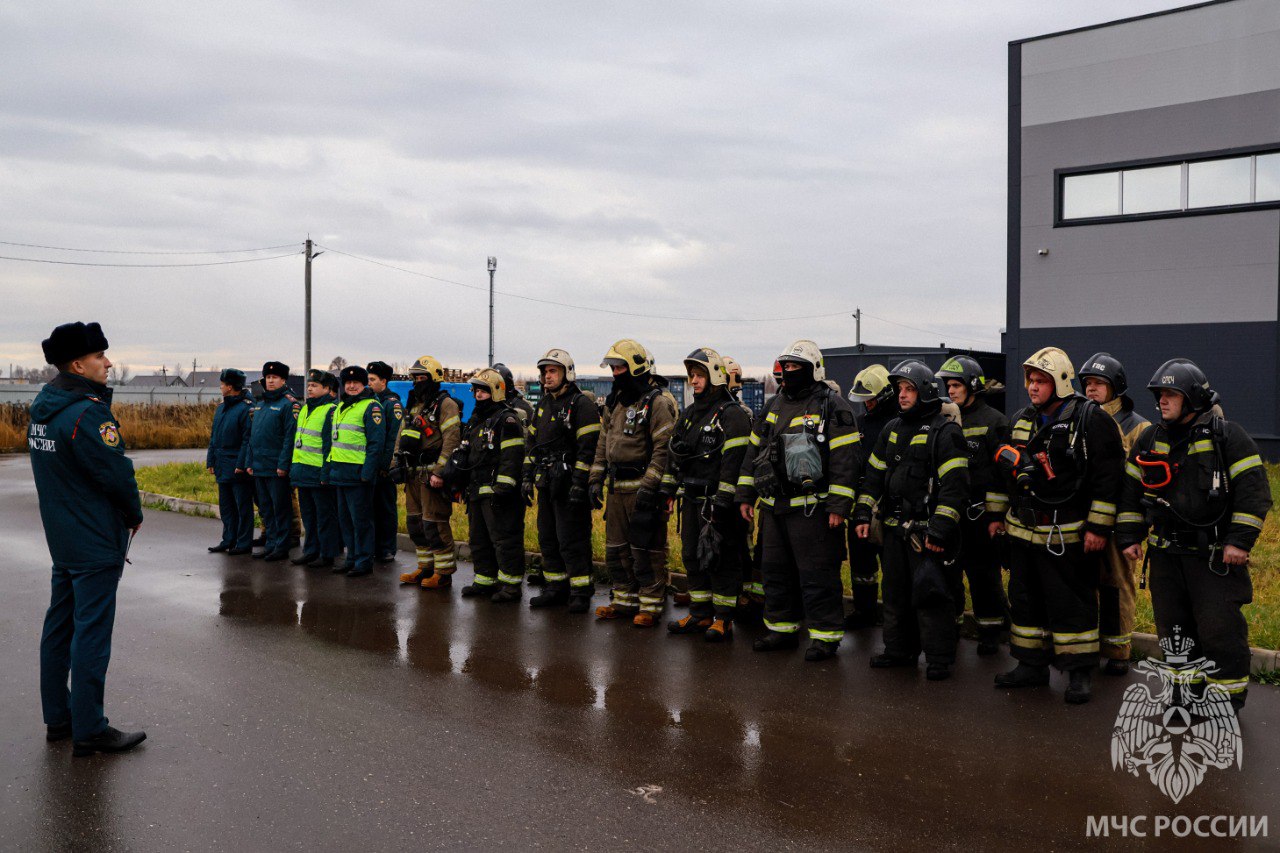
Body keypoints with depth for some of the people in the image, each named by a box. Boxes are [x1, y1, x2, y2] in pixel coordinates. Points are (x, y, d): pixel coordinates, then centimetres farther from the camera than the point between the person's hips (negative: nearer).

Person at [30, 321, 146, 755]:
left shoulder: (42, 409, 8)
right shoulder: (87, 414, -21)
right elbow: (118, 475, -20)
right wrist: (135, 515, -1)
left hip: (61, 537, 9)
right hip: (97, 543, -9)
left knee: (60, 625, 15)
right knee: (91, 633, -3)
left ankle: (58, 718, 27)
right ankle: (89, 731, 4)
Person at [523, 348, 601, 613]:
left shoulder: (582, 404, -9)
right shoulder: (543, 404, 17)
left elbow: (588, 447, -15)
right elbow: (533, 442, 22)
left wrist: (579, 483, -20)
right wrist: (528, 477, 16)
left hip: (569, 483, -8)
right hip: (546, 484, 9)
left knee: (571, 540, -7)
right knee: (548, 539, 12)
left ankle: (581, 592, 1)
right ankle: (557, 588, 22)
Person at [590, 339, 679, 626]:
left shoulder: (657, 402, -11)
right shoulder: (614, 402, 15)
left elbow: (663, 448, -17)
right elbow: (603, 444, 20)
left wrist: (649, 487, -21)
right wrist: (595, 480, 13)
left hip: (643, 486, -8)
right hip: (617, 488, 8)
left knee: (646, 549, -3)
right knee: (616, 548, 13)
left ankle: (650, 606, 6)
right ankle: (624, 601, 24)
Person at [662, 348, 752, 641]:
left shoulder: (732, 416, -11)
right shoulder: (689, 414, 15)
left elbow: (734, 462, -18)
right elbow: (675, 454, 21)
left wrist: (721, 503, -22)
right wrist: (668, 490, 16)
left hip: (718, 501, -8)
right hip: (692, 500, 9)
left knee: (721, 560, -1)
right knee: (693, 557, 13)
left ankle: (723, 619, 8)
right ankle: (700, 615, 24)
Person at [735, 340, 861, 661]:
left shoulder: (832, 406, -7)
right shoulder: (774, 405, 15)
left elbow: (845, 460, -12)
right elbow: (755, 452, 21)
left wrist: (838, 506, -17)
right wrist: (746, 496, 17)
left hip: (812, 508, -7)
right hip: (774, 507, 7)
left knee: (817, 574, -3)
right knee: (775, 570, 14)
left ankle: (825, 635, 7)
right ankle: (782, 629, 27)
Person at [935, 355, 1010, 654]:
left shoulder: (993, 421, -3)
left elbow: (1002, 471, -7)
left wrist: (996, 515, -12)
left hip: (980, 514, -5)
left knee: (984, 575, 1)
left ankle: (990, 632, 12)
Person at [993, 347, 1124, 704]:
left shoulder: (1090, 419, -9)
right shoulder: (1022, 421, 12)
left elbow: (1108, 476, -12)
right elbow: (1007, 470, 21)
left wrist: (1098, 527, -14)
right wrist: (998, 515, 19)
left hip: (1067, 534, -7)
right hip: (1023, 528, 7)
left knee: (1071, 603, -1)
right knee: (1025, 598, 12)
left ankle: (1080, 672, 11)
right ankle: (1032, 666, 24)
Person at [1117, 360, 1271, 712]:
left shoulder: (1228, 436, -6)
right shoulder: (1150, 440, 9)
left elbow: (1254, 490, -9)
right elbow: (1130, 490, 14)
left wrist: (1240, 540, -15)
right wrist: (1129, 537, 9)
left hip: (1215, 554, -5)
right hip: (1165, 553, 5)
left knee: (1219, 628, -4)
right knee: (1173, 626, 10)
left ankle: (1229, 695, 11)